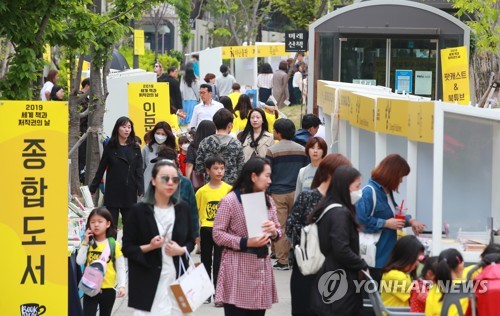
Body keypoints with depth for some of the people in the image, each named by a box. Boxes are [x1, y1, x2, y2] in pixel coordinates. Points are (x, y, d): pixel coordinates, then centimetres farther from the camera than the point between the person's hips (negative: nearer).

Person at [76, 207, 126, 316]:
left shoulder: (114, 245, -7)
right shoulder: (88, 243, 0)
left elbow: (120, 268, -5)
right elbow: (80, 261, -11)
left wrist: (121, 285, -15)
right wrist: (85, 243, -12)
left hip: (108, 290, -1)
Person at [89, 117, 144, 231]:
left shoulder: (135, 148, 5)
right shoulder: (110, 147, 1)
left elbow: (139, 171, 2)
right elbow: (101, 169, 4)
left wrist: (141, 191, -9)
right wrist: (92, 188, 3)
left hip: (129, 192, 1)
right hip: (113, 191, -1)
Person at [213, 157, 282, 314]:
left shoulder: (268, 201, 12)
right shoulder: (230, 201, -7)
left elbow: (278, 231, 17)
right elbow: (218, 234, -9)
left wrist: (273, 232, -8)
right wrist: (245, 242, -20)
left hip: (261, 266, 6)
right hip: (237, 269, -6)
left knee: (258, 311, 7)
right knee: (236, 311, -6)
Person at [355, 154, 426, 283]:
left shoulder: (386, 192, 12)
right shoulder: (369, 192, -18)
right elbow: (361, 220, -25)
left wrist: (410, 221, 10)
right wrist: (386, 224, -18)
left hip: (387, 254, 10)